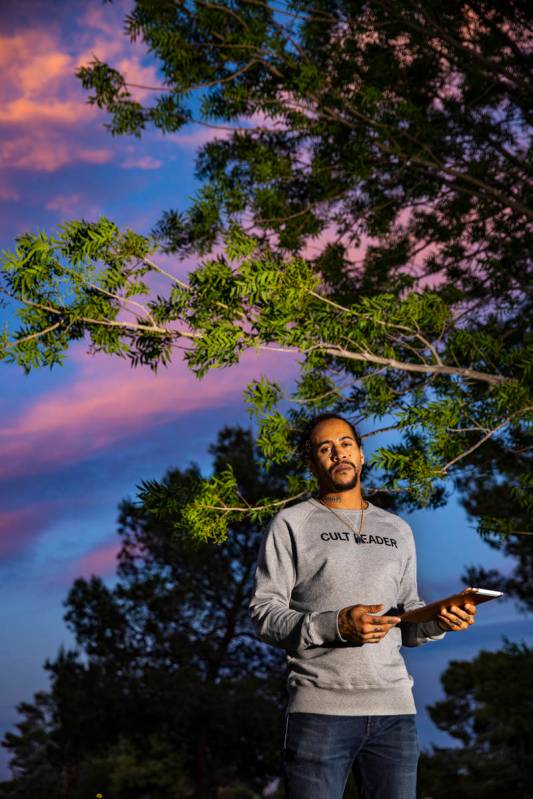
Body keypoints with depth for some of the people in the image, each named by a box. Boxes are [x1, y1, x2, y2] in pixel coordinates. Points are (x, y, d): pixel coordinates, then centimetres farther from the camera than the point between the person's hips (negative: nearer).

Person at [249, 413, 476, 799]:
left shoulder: (398, 530, 19)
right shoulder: (291, 523, 5)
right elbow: (264, 613, -2)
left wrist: (439, 620, -3)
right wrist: (335, 625, -17)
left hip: (395, 708, 4)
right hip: (321, 708, -3)